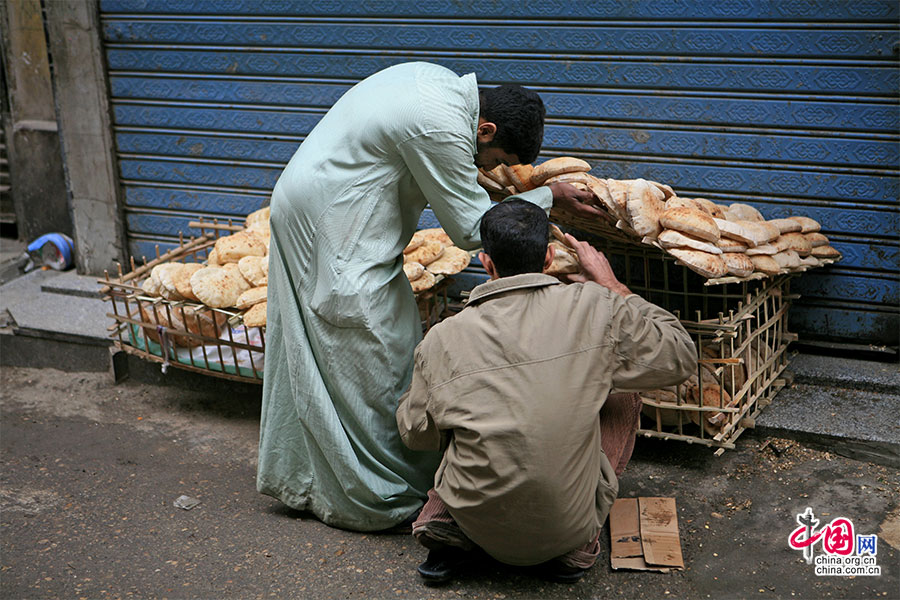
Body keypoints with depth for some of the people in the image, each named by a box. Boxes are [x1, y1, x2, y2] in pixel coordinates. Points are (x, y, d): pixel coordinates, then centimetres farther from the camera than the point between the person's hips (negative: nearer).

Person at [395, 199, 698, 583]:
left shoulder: (443, 341, -8)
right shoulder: (596, 309, -12)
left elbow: (416, 435, 7)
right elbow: (680, 358, 3)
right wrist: (613, 288, 12)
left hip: (479, 526, 2)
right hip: (568, 528, -1)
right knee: (623, 399, 20)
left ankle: (443, 521, 8)